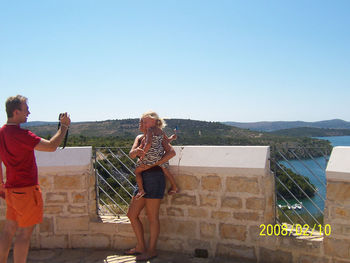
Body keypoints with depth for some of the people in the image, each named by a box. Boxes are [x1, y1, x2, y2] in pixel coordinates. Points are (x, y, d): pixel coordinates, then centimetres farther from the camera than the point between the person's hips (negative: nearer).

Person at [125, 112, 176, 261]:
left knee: (152, 217, 1)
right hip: (143, 179, 8)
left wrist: (153, 164, -22)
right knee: (132, 214, 11)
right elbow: (131, 154, -2)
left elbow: (171, 152, -18)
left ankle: (151, 250, 15)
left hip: (155, 178, -8)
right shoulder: (139, 138, 14)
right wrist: (135, 151, -26)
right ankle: (140, 247, 24)